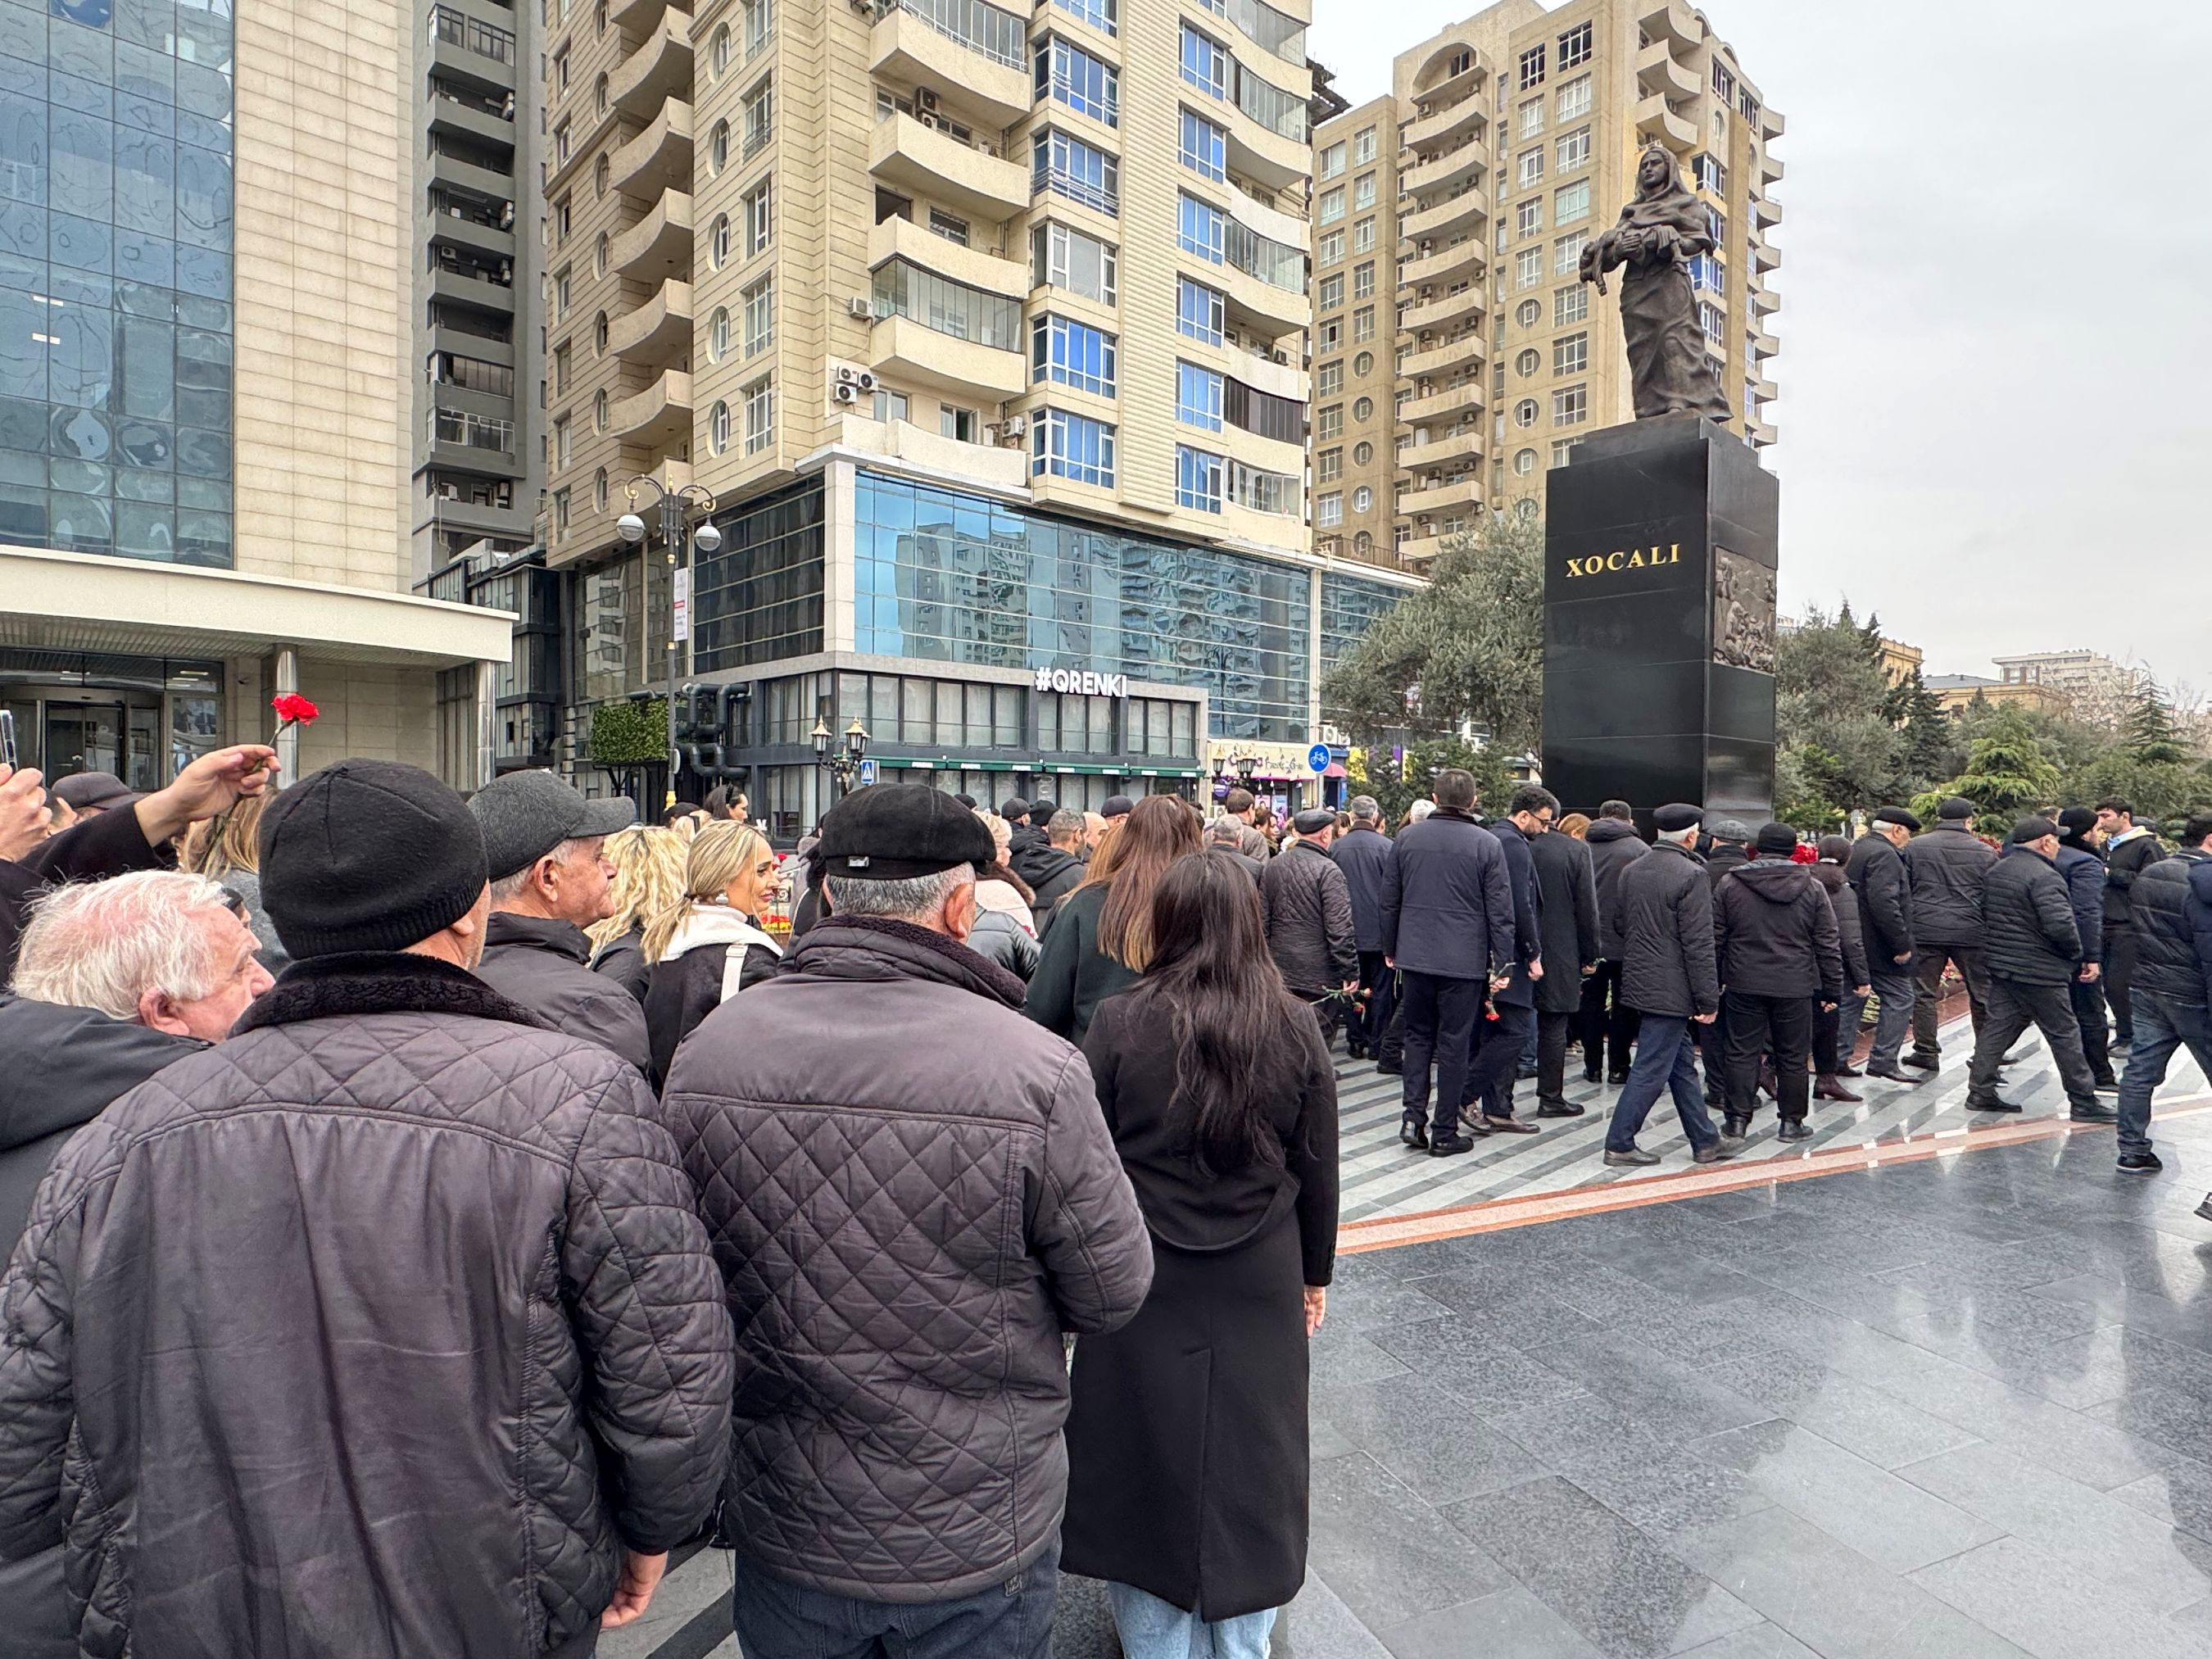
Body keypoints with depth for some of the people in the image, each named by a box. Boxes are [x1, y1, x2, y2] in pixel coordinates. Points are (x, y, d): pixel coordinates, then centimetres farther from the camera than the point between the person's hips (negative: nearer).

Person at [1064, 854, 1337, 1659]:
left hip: (1144, 1277, -1)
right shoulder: (1294, 1028, -7)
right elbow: (1317, 1169, 1)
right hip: (1261, 1284, 2)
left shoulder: (1119, 1022, -14)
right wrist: (1315, 1273, 15)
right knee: (1249, 1454, 19)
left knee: (1149, 1450, 17)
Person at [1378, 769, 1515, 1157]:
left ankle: (1413, 1114, 7)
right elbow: (1500, 910, -6)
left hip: (1414, 955, 3)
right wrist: (1503, 963, 0)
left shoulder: (1407, 836, 2)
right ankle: (1444, 1132, 12)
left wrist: (1390, 949, 17)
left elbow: (1390, 899, 7)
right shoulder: (1486, 844, -7)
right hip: (1464, 961, -3)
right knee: (1454, 1044, 5)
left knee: (1418, 1035, 17)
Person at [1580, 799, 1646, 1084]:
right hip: (1627, 942, -2)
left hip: (1590, 941, 2)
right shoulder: (1639, 850, -8)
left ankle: (1593, 1067, 16)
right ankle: (1618, 1068, 13)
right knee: (1623, 1006, 9)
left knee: (1592, 1003, 11)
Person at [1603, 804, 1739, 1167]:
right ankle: (1619, 1144, 5)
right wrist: (1708, 1000, -13)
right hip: (1671, 989, -8)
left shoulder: (1631, 871, 7)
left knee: (1683, 1064, 18)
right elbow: (1699, 944, -17)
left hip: (1638, 982, 8)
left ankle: (1706, 1140, 28)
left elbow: (1618, 924, 16)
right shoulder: (1691, 875, -16)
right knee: (1651, 1069, -1)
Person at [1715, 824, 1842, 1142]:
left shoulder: (1730, 885, -1)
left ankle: (1738, 1119, 9)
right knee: (1793, 1056, 10)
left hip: (1744, 985, 0)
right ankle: (1791, 1122, 17)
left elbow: (1715, 938, 2)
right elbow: (1828, 944, 2)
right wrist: (1833, 990, 9)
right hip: (1795, 987, 0)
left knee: (1742, 1052, 6)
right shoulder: (1812, 889, 1)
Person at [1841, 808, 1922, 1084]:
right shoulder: (1884, 855, -15)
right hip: (1877, 946, -10)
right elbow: (1884, 903, -25)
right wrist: (1902, 944, -20)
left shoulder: (1855, 850, 16)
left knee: (1851, 1000, 12)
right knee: (1899, 999, 1)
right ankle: (1883, 1060, 3)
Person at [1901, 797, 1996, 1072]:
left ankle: (1926, 1052, 9)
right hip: (1971, 933, 0)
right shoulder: (1985, 853, 2)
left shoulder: (1913, 847, 3)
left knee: (1924, 993, 7)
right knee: (1982, 995, 11)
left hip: (1925, 930, 0)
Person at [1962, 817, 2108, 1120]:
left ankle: (1980, 1092, 11)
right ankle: (2083, 1102, 13)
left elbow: (1984, 915, 16)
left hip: (2000, 963, 8)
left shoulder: (1996, 871, 10)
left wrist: (2000, 947, 18)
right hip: (2039, 970, -8)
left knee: (1999, 1026, 11)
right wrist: (2076, 954, -8)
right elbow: (2060, 925, -25)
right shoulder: (2044, 876, -17)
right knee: (2064, 1034, 4)